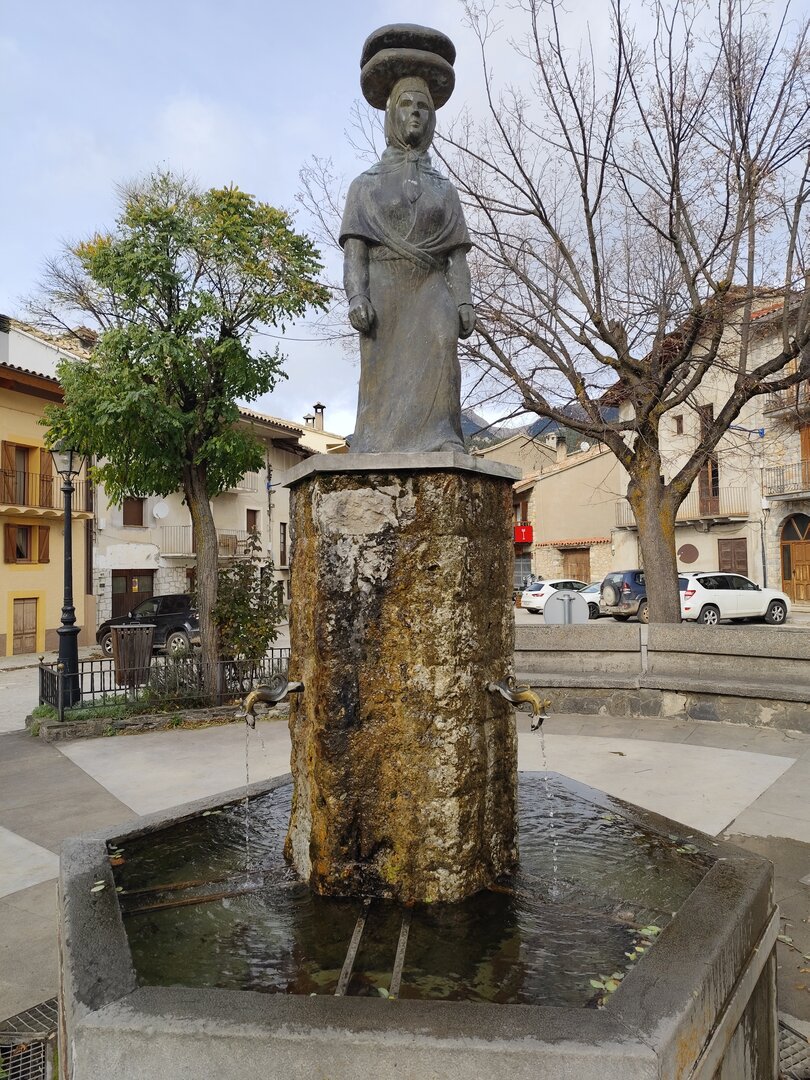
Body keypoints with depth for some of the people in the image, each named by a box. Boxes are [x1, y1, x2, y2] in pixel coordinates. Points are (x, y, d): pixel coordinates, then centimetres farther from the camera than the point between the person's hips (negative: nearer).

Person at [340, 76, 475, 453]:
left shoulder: (444, 189, 23)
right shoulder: (366, 185, 18)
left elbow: (457, 255, 13)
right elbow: (354, 248, 5)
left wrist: (464, 302, -4)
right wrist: (356, 295, -13)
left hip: (431, 290, 1)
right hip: (384, 290, 0)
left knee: (439, 346, -26)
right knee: (384, 369, -15)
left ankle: (442, 444, -34)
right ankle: (379, 452, -20)